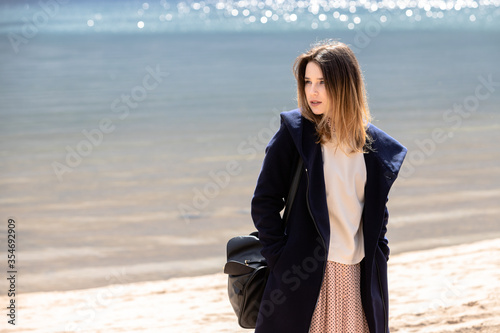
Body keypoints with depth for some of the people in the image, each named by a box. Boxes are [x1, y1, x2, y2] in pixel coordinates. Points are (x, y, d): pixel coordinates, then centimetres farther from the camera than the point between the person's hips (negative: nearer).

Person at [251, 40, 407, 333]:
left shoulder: (373, 144, 7)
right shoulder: (295, 133, -5)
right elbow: (264, 202, -3)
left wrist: (379, 254, 8)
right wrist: (280, 259, -8)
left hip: (359, 273, 4)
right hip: (308, 273, -4)